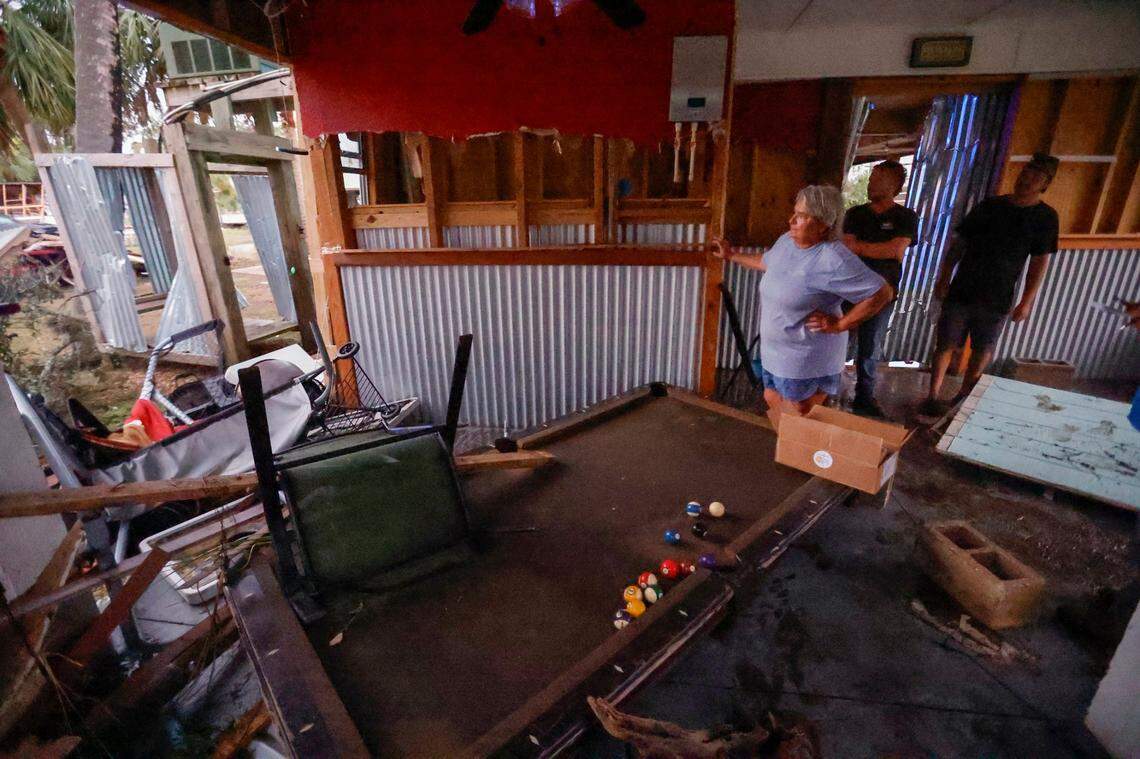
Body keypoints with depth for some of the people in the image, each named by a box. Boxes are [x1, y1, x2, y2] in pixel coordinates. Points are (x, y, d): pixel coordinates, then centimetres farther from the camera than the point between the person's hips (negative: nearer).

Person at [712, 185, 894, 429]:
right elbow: (766, 262, 24)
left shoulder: (834, 260, -23)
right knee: (773, 401, 21)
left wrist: (840, 324, -19)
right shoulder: (786, 241, 1)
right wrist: (731, 255, 28)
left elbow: (883, 292, -19)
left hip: (807, 361, -8)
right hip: (773, 351, 8)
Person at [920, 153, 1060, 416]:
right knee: (945, 344, -1)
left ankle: (964, 395, 25)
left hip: (997, 300, 0)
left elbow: (1040, 262, 0)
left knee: (982, 351, 9)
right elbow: (959, 242, 6)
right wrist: (943, 278, 0)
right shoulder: (990, 205, 4)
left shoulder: (1045, 217, 1)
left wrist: (1026, 302, -5)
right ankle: (932, 397, 5)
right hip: (961, 290, 0)